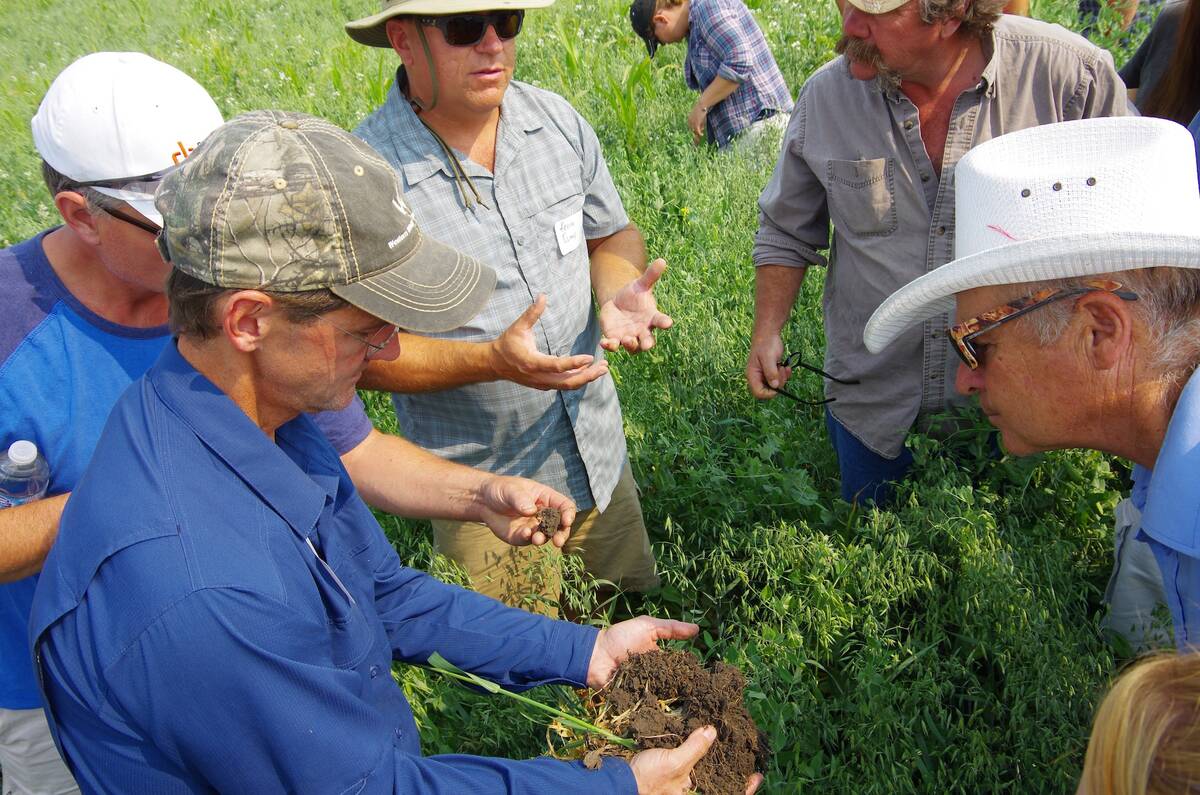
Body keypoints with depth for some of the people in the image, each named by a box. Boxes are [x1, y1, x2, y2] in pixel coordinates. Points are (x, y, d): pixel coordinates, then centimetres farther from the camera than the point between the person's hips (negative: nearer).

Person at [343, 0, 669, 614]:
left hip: (598, 450, 6)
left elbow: (611, 233, 8)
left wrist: (619, 294, -15)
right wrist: (492, 362, -31)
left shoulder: (556, 119, -5)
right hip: (485, 493, -5)